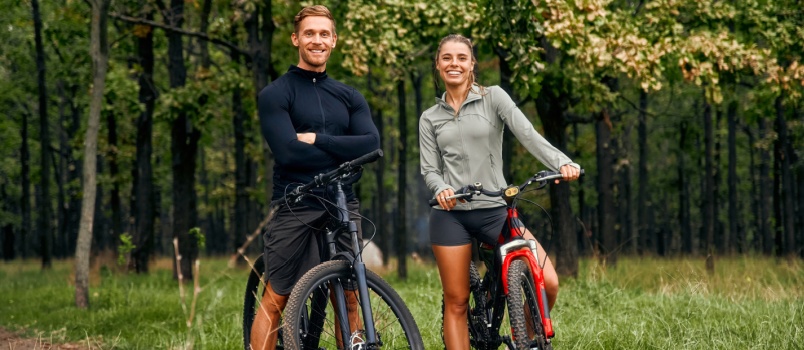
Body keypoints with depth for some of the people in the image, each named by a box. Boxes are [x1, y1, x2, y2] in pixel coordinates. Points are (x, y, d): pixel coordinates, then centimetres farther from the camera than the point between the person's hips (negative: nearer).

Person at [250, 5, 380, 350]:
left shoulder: (349, 97, 13)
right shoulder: (275, 94, -1)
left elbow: (371, 144, -3)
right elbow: (288, 152, -15)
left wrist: (317, 139, -11)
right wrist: (343, 151, -8)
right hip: (295, 208, -4)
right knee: (275, 300, -4)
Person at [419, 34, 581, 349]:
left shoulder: (493, 98, 5)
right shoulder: (430, 118, 12)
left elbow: (528, 134, -9)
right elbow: (429, 169, 6)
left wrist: (562, 163, -26)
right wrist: (441, 189, -18)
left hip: (494, 209, -1)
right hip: (451, 214, 1)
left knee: (547, 283, -16)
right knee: (456, 303, 0)